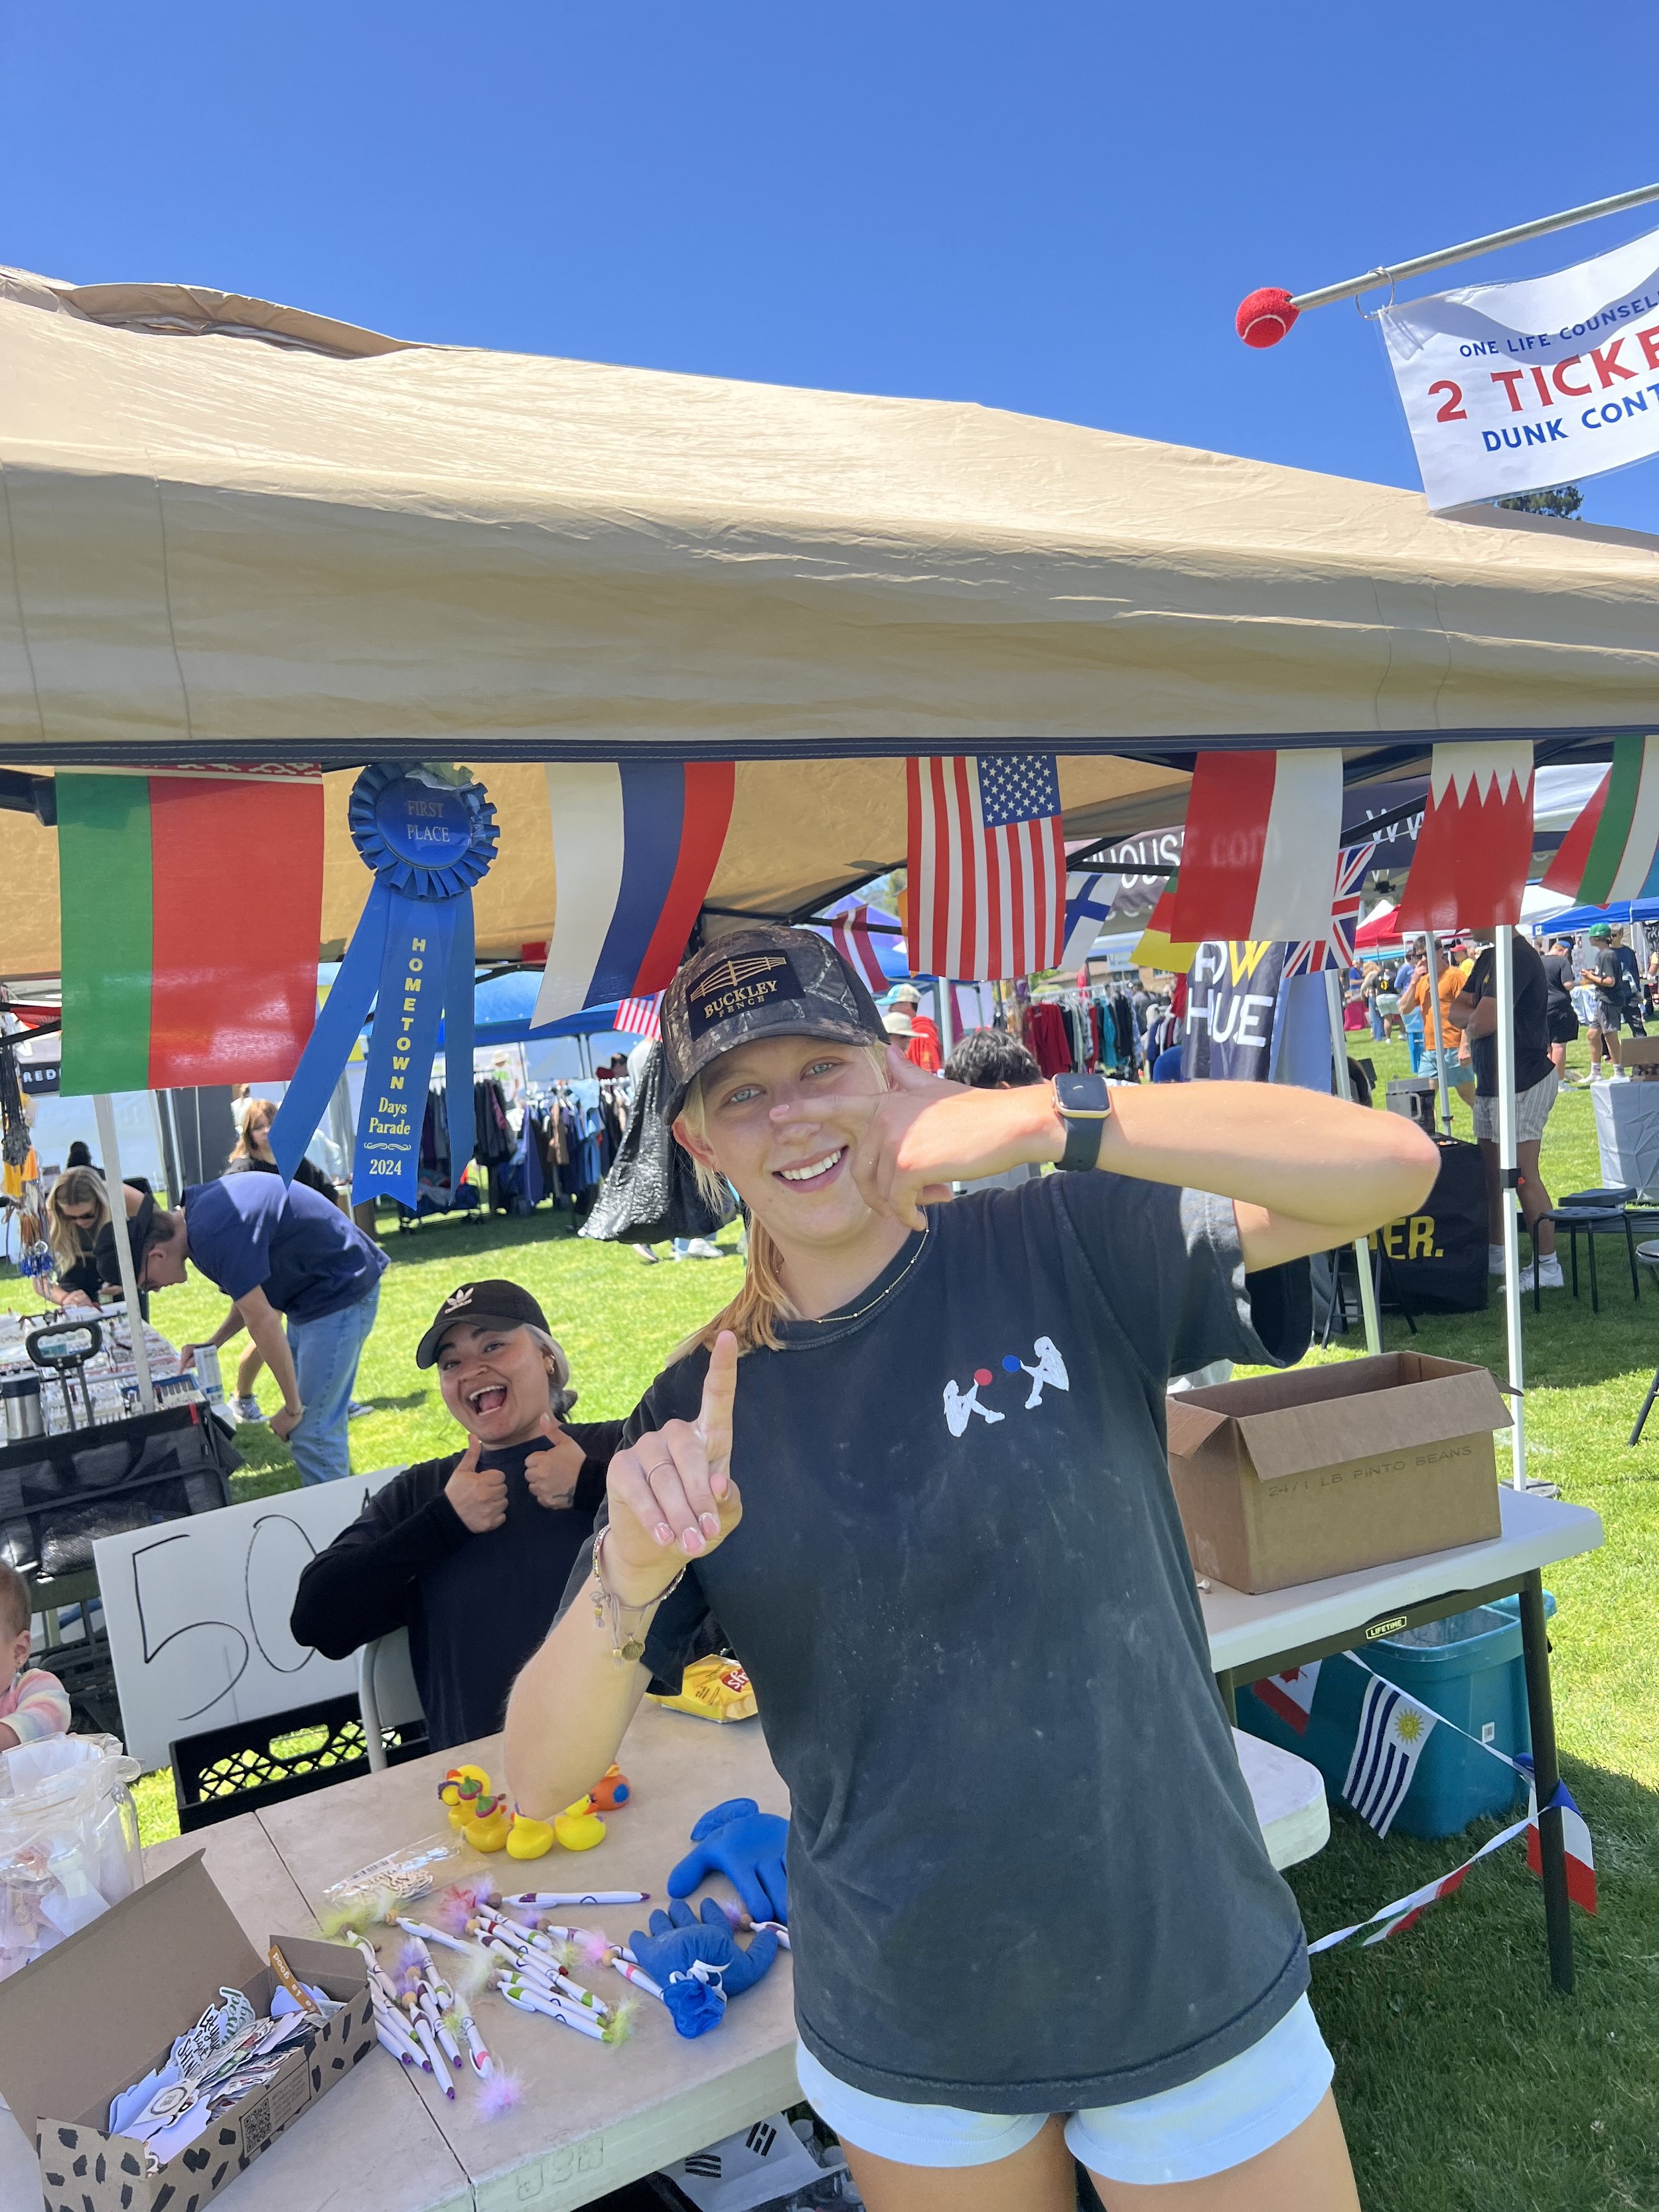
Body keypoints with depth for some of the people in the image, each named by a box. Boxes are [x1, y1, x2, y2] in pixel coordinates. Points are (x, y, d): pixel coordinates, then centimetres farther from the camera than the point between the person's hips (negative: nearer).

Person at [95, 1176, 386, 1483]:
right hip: (313, 1292, 10)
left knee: (313, 1434, -9)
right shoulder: (197, 1207, 4)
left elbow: (262, 1324, -22)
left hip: (341, 1293, -10)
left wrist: (293, 1407, -14)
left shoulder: (214, 1236, -26)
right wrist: (212, 1345, 6)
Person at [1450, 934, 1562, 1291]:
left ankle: (1547, 1267, 1)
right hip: (1489, 1084, 10)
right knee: (1491, 1173, 15)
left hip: (1522, 1084, -10)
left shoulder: (1517, 957, -19)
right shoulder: (1488, 958, 14)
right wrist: (1478, 1018, -10)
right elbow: (1457, 1010, 11)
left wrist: (1472, 1022, -3)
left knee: (1523, 1175, -6)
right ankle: (1494, 1255, 27)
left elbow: (1482, 1023, -26)